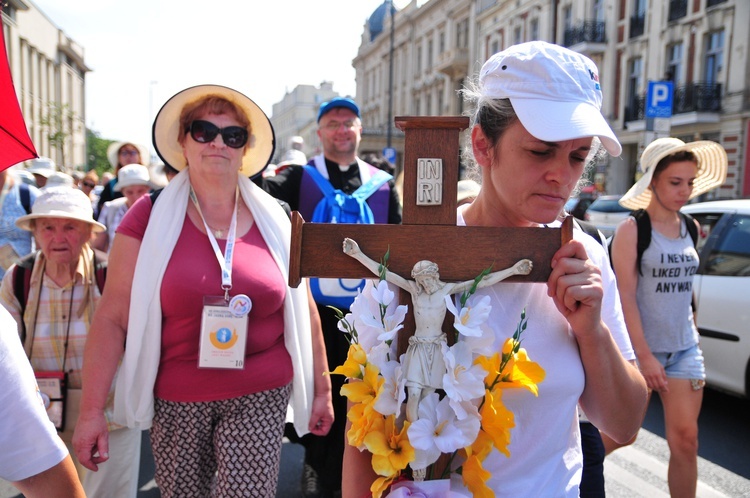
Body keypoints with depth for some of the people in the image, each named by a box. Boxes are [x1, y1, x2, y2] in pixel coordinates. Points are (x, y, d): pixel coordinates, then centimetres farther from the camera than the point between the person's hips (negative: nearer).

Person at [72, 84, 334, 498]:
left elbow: (303, 311, 7)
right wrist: (91, 411, -8)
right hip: (176, 401, 0)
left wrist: (321, 389, 10)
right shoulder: (150, 217, -4)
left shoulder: (274, 220, 0)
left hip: (260, 399, 0)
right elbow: (112, 318, -5)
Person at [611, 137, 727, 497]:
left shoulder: (690, 228, 7)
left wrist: (693, 337, 13)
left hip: (685, 348, 5)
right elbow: (626, 298, -15)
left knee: (686, 440, 4)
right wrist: (645, 356, -17)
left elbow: (683, 286, 15)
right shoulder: (631, 230, -12)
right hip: (642, 347, -5)